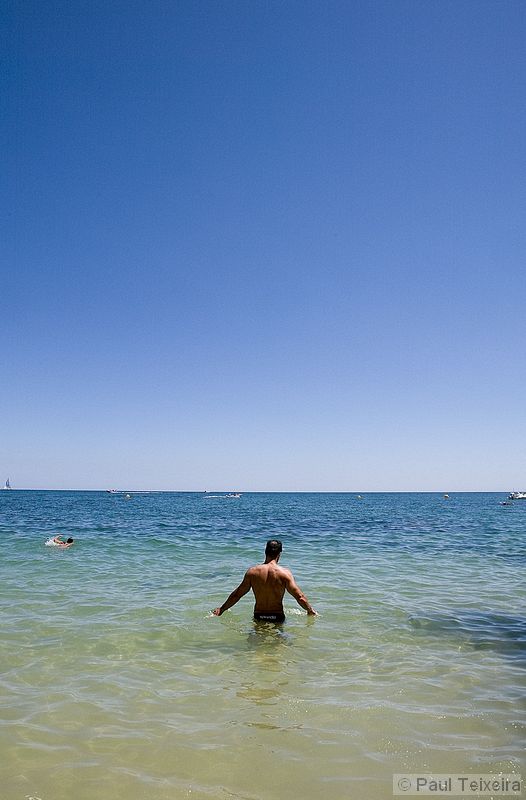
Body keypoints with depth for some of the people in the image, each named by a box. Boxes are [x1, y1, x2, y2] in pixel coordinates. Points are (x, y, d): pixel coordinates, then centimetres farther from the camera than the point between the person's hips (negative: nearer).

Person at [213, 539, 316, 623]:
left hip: (258, 617, 2)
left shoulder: (252, 572, -2)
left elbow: (236, 595, 5)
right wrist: (310, 610, 11)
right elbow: (299, 597, -7)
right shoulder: (284, 573, -8)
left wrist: (221, 609, 19)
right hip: (277, 617, -1)